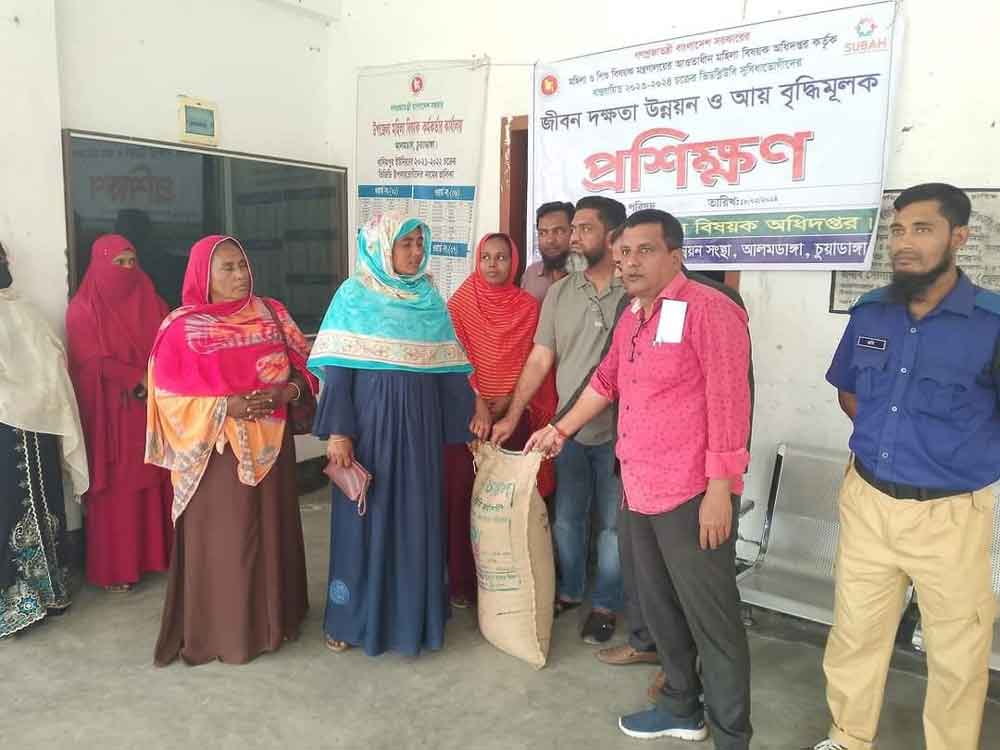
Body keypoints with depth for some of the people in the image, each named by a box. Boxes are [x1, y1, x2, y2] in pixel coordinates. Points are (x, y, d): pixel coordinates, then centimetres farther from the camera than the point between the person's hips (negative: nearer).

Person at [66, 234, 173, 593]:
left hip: (155, 409, 5)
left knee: (157, 484, 7)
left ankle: (159, 554, 18)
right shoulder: (84, 308, -4)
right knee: (117, 490, -1)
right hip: (112, 413, -4)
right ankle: (115, 569, 8)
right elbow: (94, 362, -11)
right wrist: (141, 380, -15)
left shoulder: (150, 301, 11)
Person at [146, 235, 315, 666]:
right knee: (223, 541, 4)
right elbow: (168, 394, -8)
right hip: (216, 451, -4)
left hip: (270, 445, 4)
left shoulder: (272, 313, 6)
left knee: (273, 531, 13)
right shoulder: (182, 327, -5)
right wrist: (226, 406, -19)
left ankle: (275, 618, 29)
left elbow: (305, 365, 7)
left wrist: (286, 392, -14)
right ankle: (221, 631, 20)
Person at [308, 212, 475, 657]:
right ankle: (352, 618, 22)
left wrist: (470, 421, 5)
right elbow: (337, 369, -6)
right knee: (364, 517, 5)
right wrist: (337, 431, -13)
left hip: (418, 425, 3)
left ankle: (411, 615, 25)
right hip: (369, 421, -3)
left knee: (415, 518, 9)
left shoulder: (430, 298, 8)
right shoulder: (353, 296, -2)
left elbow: (449, 368, 9)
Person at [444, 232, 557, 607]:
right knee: (463, 492, 0)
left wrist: (507, 401, -6)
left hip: (514, 414, 1)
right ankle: (461, 578, 12)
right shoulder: (461, 303, 2)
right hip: (468, 411, -1)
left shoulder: (528, 307, 5)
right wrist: (477, 403, -15)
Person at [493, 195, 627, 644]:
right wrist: (512, 417, 1)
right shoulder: (559, 293, 3)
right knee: (567, 517, 17)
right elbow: (540, 360, 5)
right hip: (567, 429, 4)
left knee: (612, 522, 10)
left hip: (618, 431, -4)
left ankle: (605, 604, 27)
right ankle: (568, 591, 36)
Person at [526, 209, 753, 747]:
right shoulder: (631, 317, 14)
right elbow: (606, 381, 26)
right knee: (658, 606, 20)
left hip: (692, 494, -8)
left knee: (711, 618, 3)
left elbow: (729, 401, -17)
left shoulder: (708, 309, -13)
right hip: (641, 490, 9)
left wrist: (719, 488, -19)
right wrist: (560, 429, 31)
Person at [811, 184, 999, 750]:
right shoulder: (870, 312, 0)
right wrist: (892, 440, 6)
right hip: (866, 501, 4)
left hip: (950, 514, -4)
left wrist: (946, 451, 0)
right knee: (854, 632, 18)